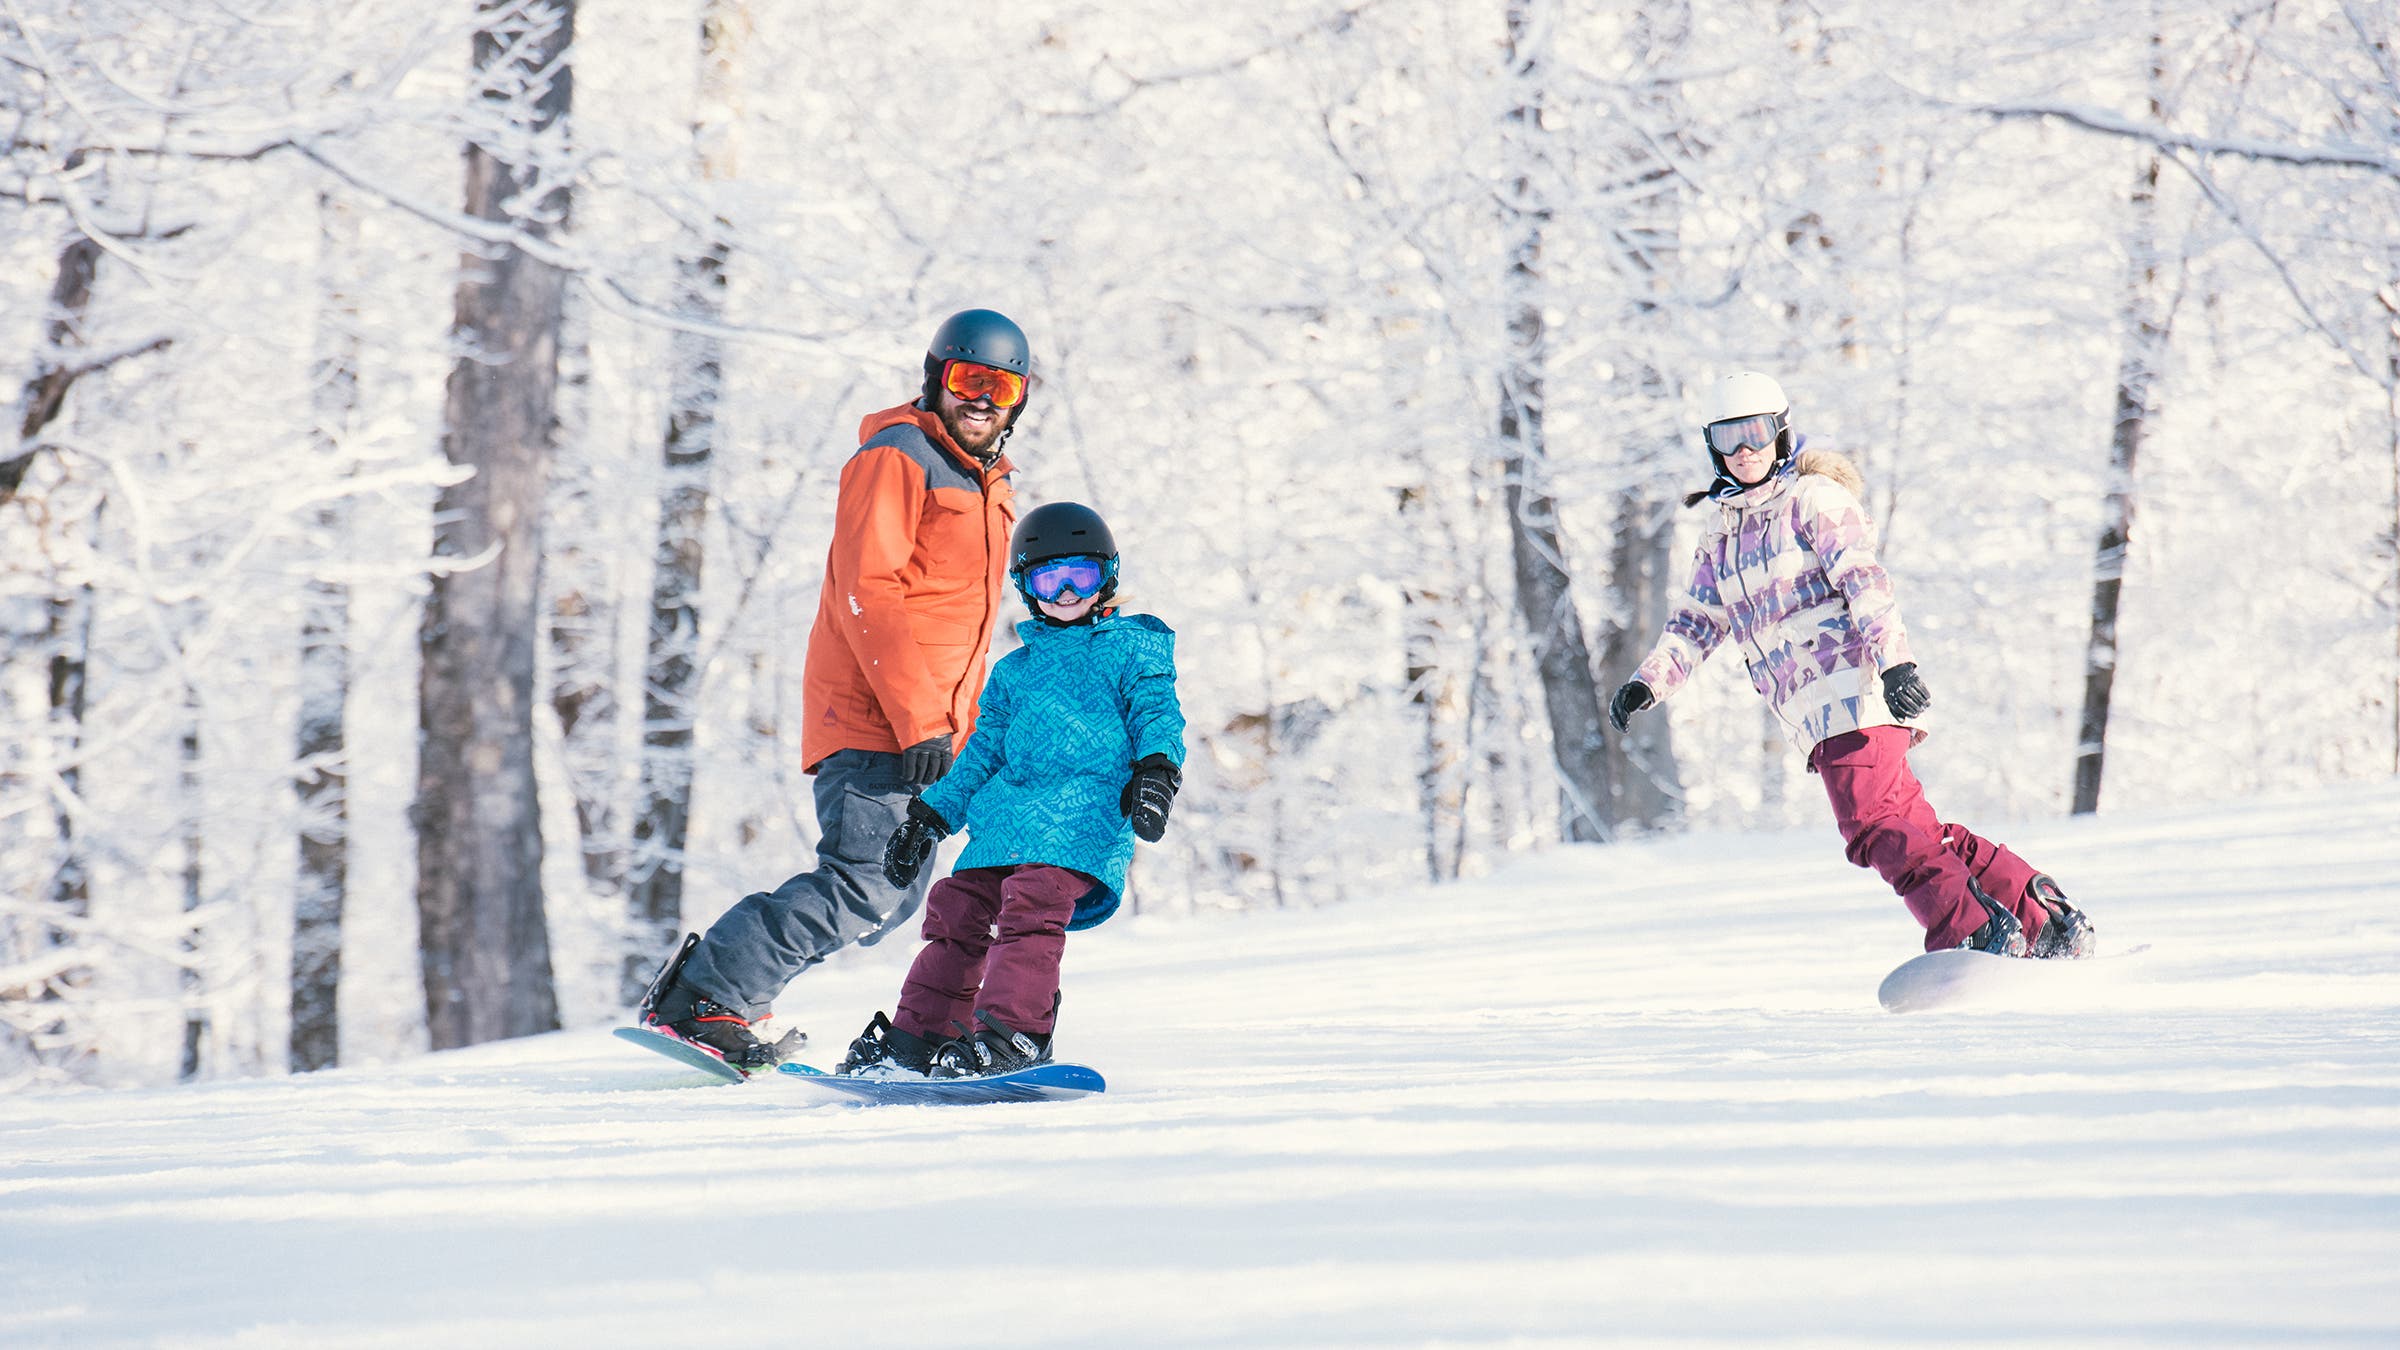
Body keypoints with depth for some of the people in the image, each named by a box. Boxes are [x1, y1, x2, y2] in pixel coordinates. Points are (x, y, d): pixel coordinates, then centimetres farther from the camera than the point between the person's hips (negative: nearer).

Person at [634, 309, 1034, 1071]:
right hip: (872, 720, -9)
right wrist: (918, 719, -22)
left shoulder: (987, 486, 21)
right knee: (861, 889, -18)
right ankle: (700, 1004, -14)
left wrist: (963, 731, 20)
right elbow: (867, 592, -16)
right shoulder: (896, 459, -7)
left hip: (928, 728, 9)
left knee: (894, 897, 5)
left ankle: (717, 984, 11)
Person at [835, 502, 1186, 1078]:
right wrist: (931, 815, 22)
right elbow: (984, 751, 28)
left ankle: (1012, 1034, -31)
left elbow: (1157, 714, 2)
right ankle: (917, 1036, 9)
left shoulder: (1131, 648, 12)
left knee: (1031, 903, -25)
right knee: (956, 910, 0)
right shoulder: (1014, 672, 27)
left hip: (1086, 815, -6)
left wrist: (1156, 769, -18)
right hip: (1003, 818, 6)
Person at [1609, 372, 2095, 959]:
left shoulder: (1813, 498, 0)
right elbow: (1696, 623, 24)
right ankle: (2047, 923, 4)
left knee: (1872, 823, -21)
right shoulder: (1720, 535, 22)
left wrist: (1894, 660, -26)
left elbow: (1864, 580, -12)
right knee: (1911, 828, 2)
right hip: (1812, 707, 7)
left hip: (1856, 684, -7)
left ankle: (1975, 932, -24)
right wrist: (1649, 681, 7)